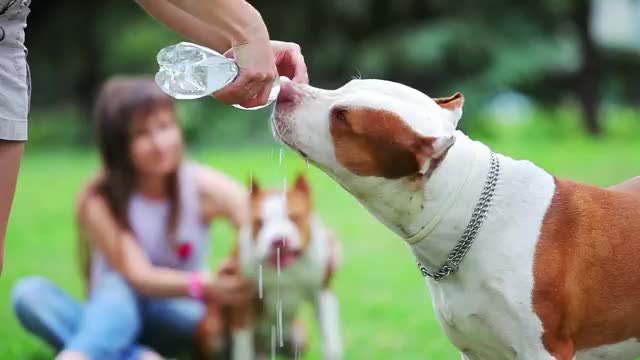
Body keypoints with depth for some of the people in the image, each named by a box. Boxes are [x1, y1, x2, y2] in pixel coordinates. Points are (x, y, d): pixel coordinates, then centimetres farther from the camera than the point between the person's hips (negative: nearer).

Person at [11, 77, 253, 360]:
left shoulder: (205, 188, -10)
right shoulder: (99, 201, -13)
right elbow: (138, 275, -25)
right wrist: (203, 287, -46)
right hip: (111, 318, 0)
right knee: (29, 293, -29)